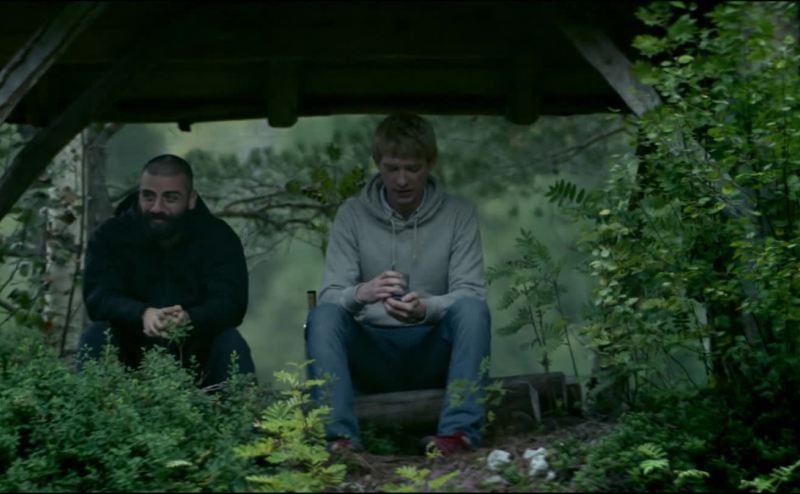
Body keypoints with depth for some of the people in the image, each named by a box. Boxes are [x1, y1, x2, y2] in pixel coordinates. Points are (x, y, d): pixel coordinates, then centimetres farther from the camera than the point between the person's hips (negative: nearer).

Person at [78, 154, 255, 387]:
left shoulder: (218, 237, -5)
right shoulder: (110, 235, -4)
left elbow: (231, 303, -18)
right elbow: (98, 296, -18)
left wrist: (189, 319, -42)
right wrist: (143, 315, -40)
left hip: (197, 353, -1)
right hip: (132, 352, 1)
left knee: (231, 343, -29)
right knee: (96, 337, -27)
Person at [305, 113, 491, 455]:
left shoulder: (459, 215, 1)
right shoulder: (352, 215, 1)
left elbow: (470, 294, -8)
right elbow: (330, 295, -7)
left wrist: (426, 309, -31)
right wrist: (361, 293, -32)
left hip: (433, 350, 0)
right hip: (371, 350, 1)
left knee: (473, 309, -29)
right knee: (323, 315, -28)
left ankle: (460, 431, -37)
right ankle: (339, 436, -40)